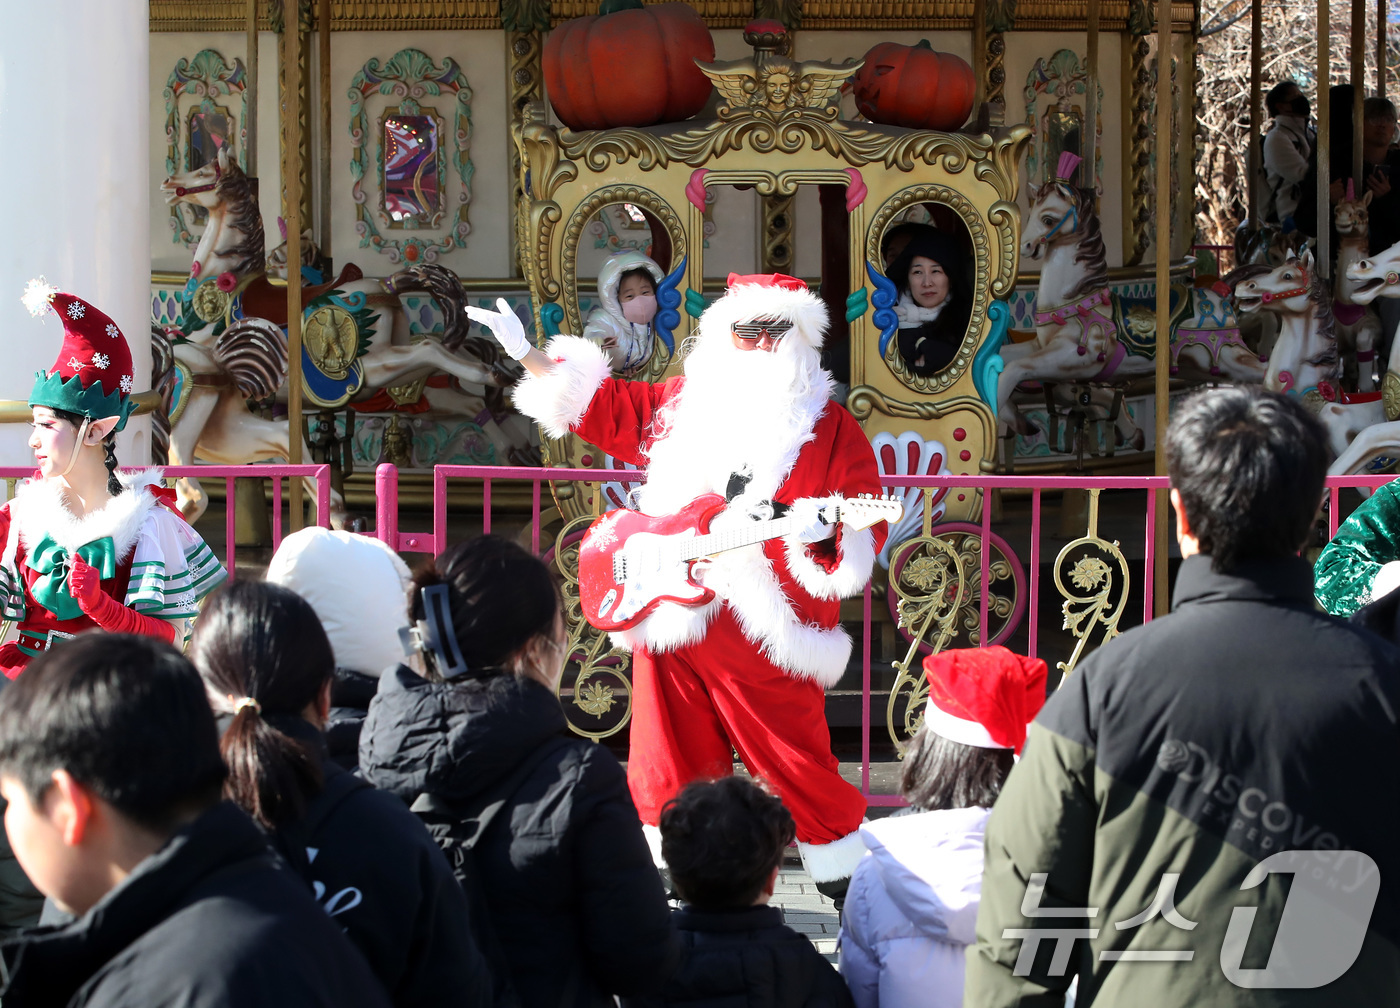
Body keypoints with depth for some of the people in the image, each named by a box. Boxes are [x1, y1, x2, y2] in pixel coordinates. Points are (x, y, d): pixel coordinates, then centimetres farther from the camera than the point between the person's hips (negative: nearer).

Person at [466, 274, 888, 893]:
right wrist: (524, 353, 19)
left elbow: (867, 526, -6)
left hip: (766, 634, -4)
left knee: (798, 767, -5)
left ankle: (850, 888, 9)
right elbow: (597, 401, 24)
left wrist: (822, 532, -27)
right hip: (670, 623, 4)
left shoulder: (830, 429, 1)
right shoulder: (680, 405, 13)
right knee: (669, 771, 12)